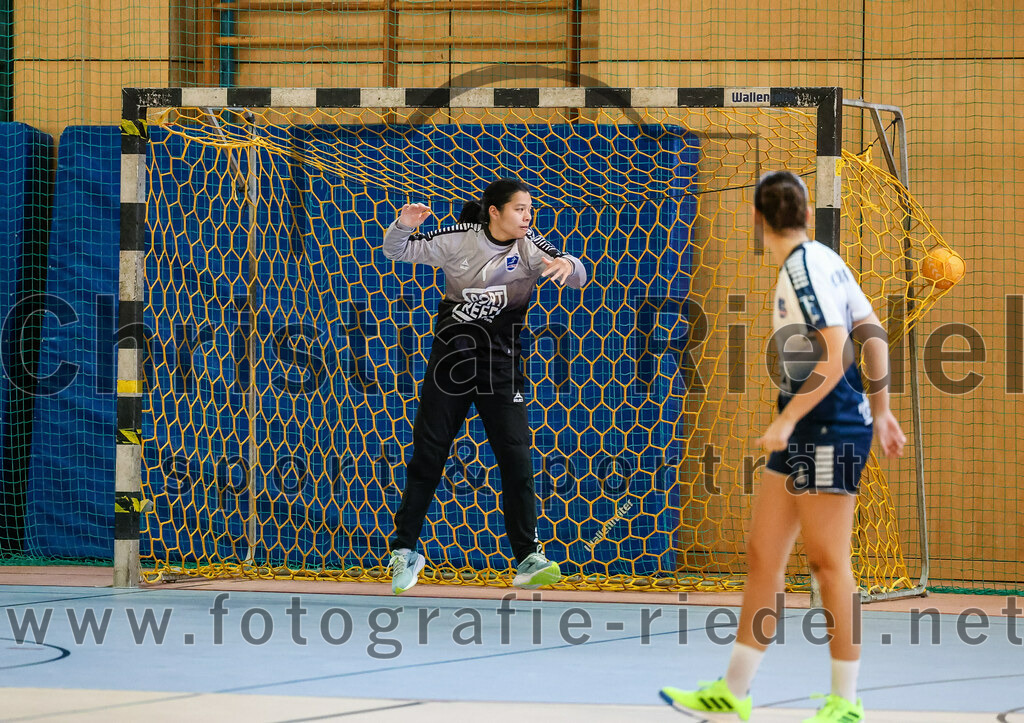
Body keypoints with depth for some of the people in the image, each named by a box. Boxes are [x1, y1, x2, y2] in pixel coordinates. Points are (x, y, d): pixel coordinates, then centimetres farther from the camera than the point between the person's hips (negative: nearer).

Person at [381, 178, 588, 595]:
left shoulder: (530, 249, -2)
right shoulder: (458, 240, -4)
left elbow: (577, 277, -11)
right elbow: (397, 251, 3)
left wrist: (567, 266, -35)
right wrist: (403, 226, -20)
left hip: (502, 365, 1)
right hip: (452, 357, -1)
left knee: (516, 459, -9)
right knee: (427, 457, 3)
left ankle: (528, 559, -8)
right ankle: (405, 550, 15)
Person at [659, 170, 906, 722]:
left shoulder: (805, 268, -15)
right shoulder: (821, 260, 12)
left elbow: (835, 360, -20)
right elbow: (873, 336, 15)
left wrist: (786, 420, -20)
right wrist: (881, 411, 21)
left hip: (829, 427, -10)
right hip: (804, 431, 10)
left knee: (827, 560, -5)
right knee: (762, 553, 10)